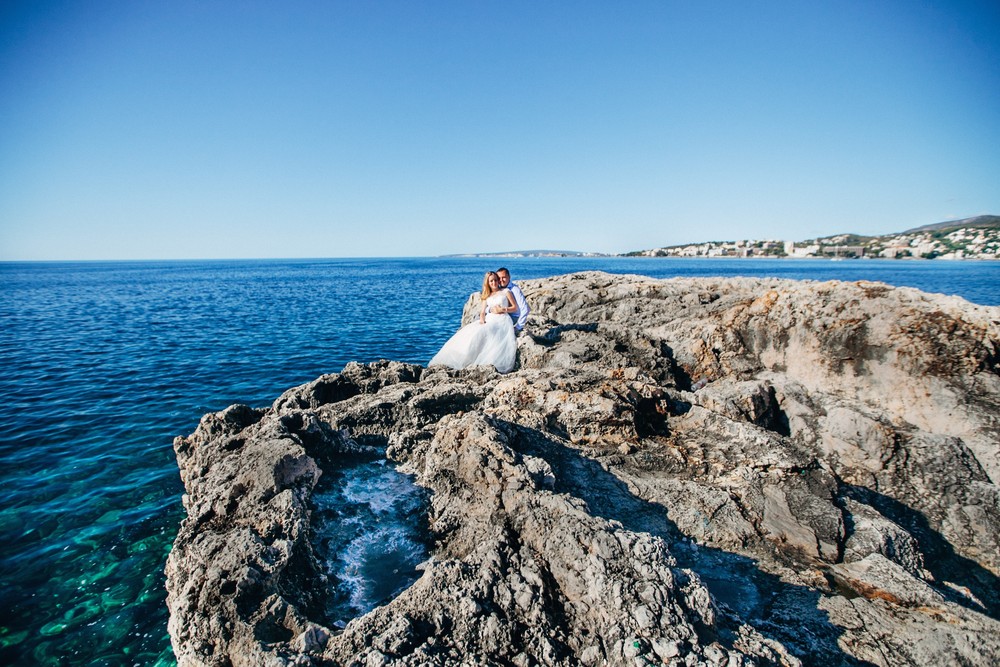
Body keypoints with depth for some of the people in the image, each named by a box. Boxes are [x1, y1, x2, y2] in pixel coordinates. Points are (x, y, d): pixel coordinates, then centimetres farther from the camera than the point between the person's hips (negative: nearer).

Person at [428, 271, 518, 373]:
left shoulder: (506, 292, 14)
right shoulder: (487, 296, 24)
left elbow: (515, 308, 9)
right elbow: (482, 312, 15)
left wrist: (502, 309, -5)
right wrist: (482, 320, -7)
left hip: (502, 320, -4)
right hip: (488, 320, 5)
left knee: (481, 333, -34)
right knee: (468, 333, -23)